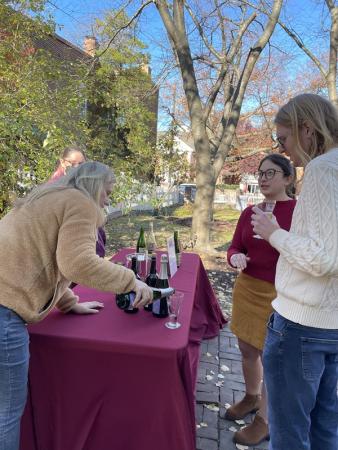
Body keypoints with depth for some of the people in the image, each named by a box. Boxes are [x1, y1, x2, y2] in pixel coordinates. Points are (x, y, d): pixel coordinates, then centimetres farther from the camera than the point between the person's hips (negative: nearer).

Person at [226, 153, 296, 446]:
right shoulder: (249, 212, 5)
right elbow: (235, 248, 7)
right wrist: (235, 257, -15)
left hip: (278, 296, -6)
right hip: (246, 289, 6)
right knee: (248, 350, 20)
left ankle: (265, 421, 29)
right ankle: (251, 397, 45)